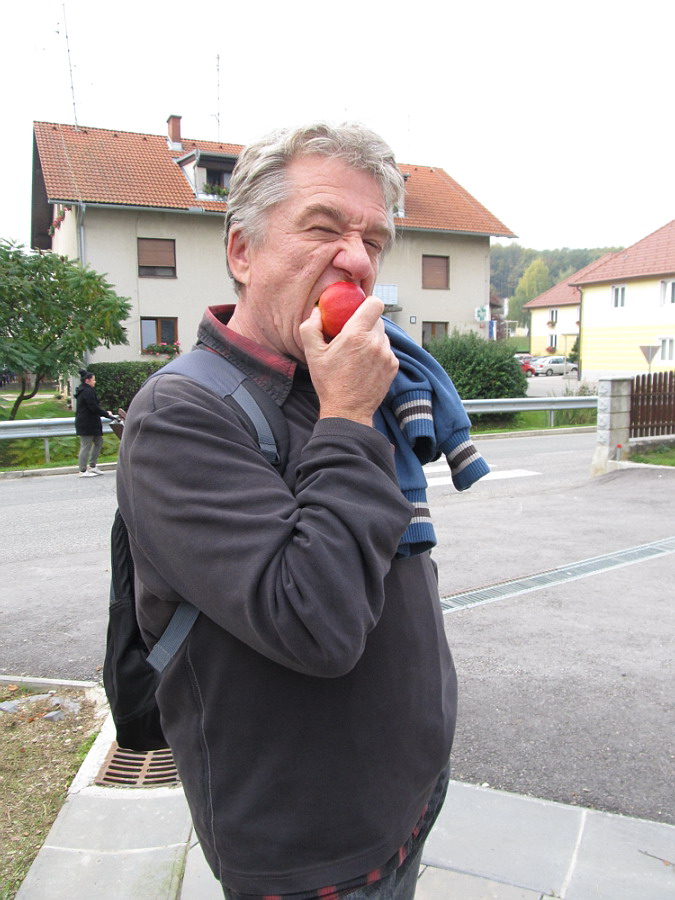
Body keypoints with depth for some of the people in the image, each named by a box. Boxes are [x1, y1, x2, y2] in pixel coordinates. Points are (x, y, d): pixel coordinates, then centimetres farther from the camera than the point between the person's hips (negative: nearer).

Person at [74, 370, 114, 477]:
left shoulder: (82, 391, 17)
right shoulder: (88, 392, -17)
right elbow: (94, 408, -21)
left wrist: (105, 412, 12)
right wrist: (107, 414, -11)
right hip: (87, 424, -11)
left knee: (98, 441, 17)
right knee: (86, 446, -4)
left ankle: (92, 466, 21)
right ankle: (83, 471, 2)